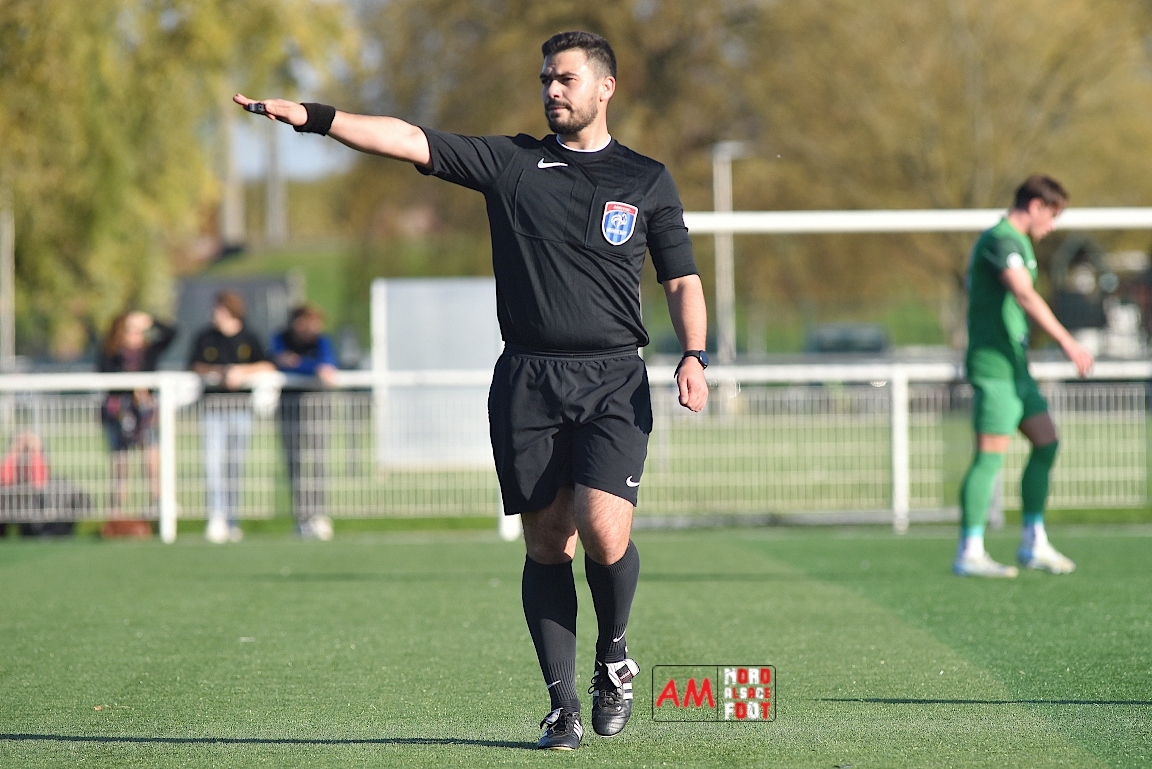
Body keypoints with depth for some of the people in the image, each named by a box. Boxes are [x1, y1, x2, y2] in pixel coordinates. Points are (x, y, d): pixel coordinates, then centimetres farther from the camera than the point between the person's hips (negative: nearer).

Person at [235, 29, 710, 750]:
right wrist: (313, 117, -8)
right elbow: (411, 141, 2)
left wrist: (694, 356, -4)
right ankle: (563, 703, 9)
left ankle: (614, 654, 10)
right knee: (546, 543, 0)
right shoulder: (513, 162, 10)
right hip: (528, 380, 2)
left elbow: (683, 280, 13)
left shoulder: (647, 179, 10)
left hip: (613, 381, -1)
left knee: (602, 529, -18)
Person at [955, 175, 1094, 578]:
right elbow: (1025, 296, -27)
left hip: (1014, 367, 11)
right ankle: (969, 554, -10)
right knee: (991, 454, -11)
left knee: (1046, 442, 11)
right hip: (995, 366, -11)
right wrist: (1067, 342, -32)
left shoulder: (1013, 241, 20)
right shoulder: (1003, 240, -14)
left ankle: (1033, 544, 15)